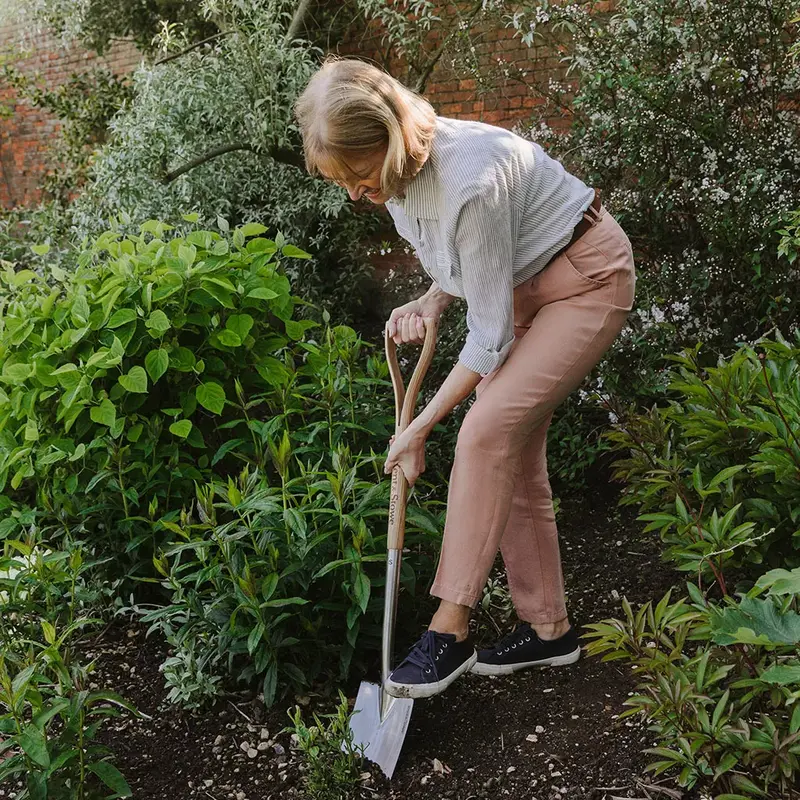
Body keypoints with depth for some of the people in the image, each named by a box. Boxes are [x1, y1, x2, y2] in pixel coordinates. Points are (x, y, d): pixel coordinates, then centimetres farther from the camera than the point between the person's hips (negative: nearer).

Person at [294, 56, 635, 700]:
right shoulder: (398, 170, -8)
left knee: (488, 432, -21)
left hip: (587, 280, -8)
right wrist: (430, 302, -13)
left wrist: (420, 429, -19)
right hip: (521, 285, 9)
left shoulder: (470, 181, -35)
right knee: (513, 454, 3)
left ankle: (450, 632, -13)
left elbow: (490, 334, -26)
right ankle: (548, 629, 14)